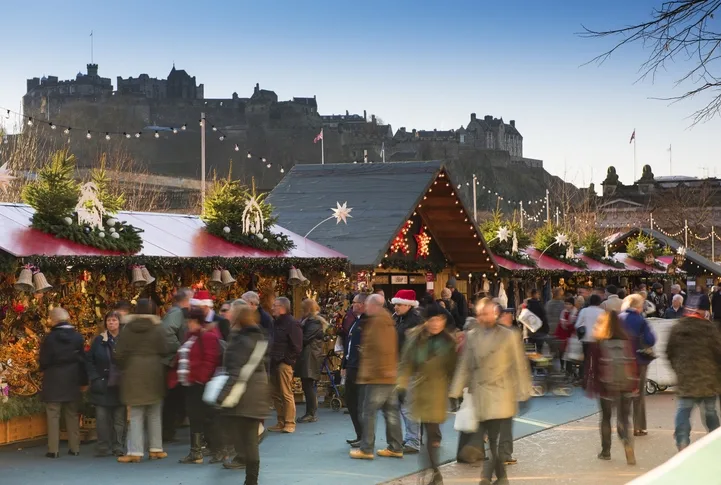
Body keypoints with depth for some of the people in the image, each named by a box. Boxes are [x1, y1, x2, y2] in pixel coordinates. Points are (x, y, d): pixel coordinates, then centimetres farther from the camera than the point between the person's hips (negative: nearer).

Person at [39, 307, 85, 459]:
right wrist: (82, 379, 10)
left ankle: (53, 449, -3)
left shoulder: (49, 338, -12)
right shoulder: (77, 337, 0)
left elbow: (43, 361, -7)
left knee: (53, 415, 1)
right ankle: (74, 447, 12)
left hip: (53, 382, -3)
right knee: (72, 415, 12)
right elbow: (82, 359, 3)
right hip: (72, 382, 4)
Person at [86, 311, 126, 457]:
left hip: (120, 386, -1)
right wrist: (94, 378, -3)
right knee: (102, 418, 0)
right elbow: (89, 361, 7)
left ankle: (119, 447, 11)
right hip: (103, 385, 1)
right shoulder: (99, 341, 6)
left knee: (120, 418, 3)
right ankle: (103, 447, 7)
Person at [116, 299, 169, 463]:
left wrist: (124, 368, 15)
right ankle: (156, 449, 14)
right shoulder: (158, 328, -5)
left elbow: (119, 354, -3)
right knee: (155, 413, 11)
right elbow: (164, 351, -8)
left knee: (136, 414, 3)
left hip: (133, 374, 0)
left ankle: (135, 451, -3)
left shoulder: (127, 329, -1)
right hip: (154, 373, 0)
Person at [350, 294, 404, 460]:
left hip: (377, 377, -9)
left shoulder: (376, 323, -12)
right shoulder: (388, 322, 16)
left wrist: (368, 372, -17)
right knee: (391, 412, 10)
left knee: (369, 412, -4)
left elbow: (378, 348, -19)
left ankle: (366, 449, -4)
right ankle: (395, 448, 12)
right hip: (391, 375, 9)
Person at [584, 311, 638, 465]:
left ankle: (606, 451, 19)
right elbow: (634, 364, 3)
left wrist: (591, 386, 1)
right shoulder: (627, 341, 2)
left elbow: (593, 367, -6)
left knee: (606, 418, 14)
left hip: (606, 387, -2)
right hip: (626, 386, 2)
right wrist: (635, 384, 10)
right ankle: (627, 441, -19)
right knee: (623, 419, 8)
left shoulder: (598, 344, -7)